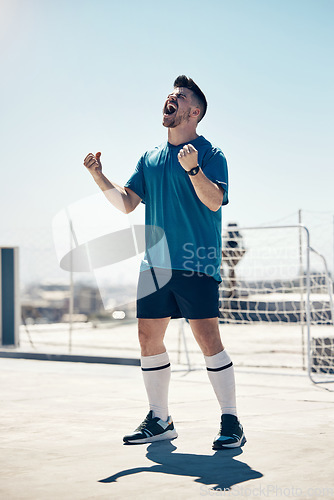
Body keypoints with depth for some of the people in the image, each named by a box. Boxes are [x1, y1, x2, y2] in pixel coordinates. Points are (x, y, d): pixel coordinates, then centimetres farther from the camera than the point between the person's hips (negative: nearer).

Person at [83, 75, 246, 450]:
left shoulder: (209, 154, -2)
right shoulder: (150, 159, 17)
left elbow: (215, 200, -17)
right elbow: (127, 203, 15)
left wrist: (193, 169, -32)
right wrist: (100, 179, 0)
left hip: (196, 263, -6)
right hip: (155, 264, 6)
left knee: (207, 339, -10)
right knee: (149, 338, 6)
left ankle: (230, 422, -1)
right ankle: (159, 420, 18)